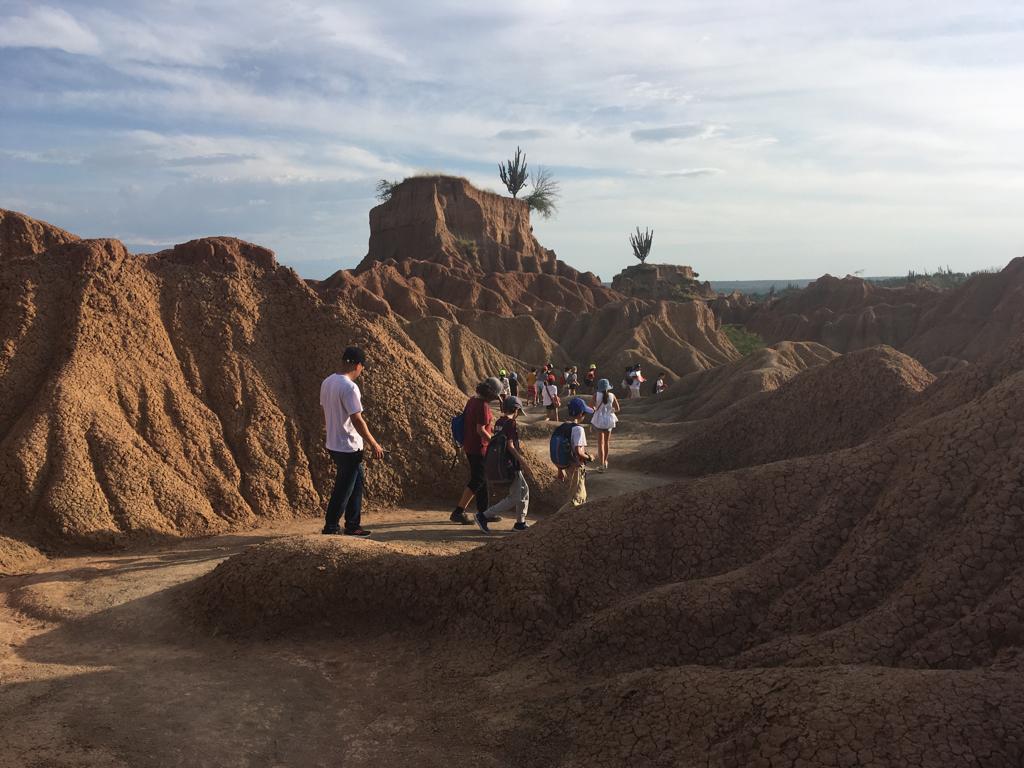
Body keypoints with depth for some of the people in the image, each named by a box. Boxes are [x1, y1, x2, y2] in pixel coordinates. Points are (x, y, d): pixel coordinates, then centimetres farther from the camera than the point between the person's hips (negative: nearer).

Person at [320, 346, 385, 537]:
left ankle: (353, 526, 24)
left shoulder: (327, 382, 6)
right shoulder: (350, 387, -21)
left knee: (356, 483, 18)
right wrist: (374, 444, -15)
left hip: (333, 444, 9)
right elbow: (357, 420, -22)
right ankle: (331, 526, 13)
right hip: (348, 447, -9)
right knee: (344, 489, 4)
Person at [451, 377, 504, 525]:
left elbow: (464, 417, 15)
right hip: (478, 447, -10)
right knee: (477, 480, -3)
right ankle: (458, 512, -3)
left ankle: (483, 512, 24)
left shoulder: (472, 400, 7)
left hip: (469, 445, 10)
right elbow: (480, 430, -24)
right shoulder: (483, 406, -21)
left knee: (481, 479, 16)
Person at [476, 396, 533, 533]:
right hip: (510, 465, -10)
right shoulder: (511, 423, -16)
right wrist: (522, 461, -16)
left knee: (524, 490, 18)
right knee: (514, 498, -3)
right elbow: (510, 446, -21)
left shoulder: (499, 422, 10)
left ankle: (520, 523, 23)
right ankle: (484, 516, -6)